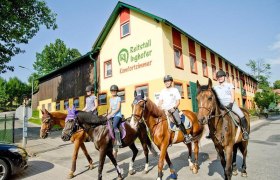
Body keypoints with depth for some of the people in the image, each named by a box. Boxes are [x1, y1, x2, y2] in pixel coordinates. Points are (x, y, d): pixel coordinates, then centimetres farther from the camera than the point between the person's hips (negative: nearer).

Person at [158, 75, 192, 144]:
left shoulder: (175, 90, 4)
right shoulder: (162, 91, 14)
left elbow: (178, 101, 0)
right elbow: (160, 101, 13)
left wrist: (174, 108, -15)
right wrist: (159, 108, -5)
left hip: (173, 109, -4)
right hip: (164, 110, 4)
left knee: (178, 121, -23)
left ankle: (186, 135, -12)